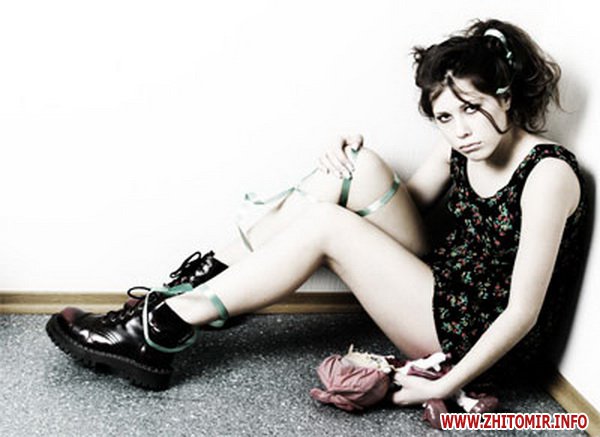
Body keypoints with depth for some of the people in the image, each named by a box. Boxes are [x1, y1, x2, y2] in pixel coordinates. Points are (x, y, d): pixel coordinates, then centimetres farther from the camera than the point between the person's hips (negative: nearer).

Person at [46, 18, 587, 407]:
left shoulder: (548, 174, -21)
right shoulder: (460, 145, 1)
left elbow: (523, 313, -23)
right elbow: (403, 205, 13)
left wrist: (445, 386, -24)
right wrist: (348, 158, -6)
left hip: (476, 339, -7)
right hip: (438, 287, 7)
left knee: (325, 224, -23)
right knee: (358, 166, -11)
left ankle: (160, 331, -17)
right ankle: (198, 281, -8)